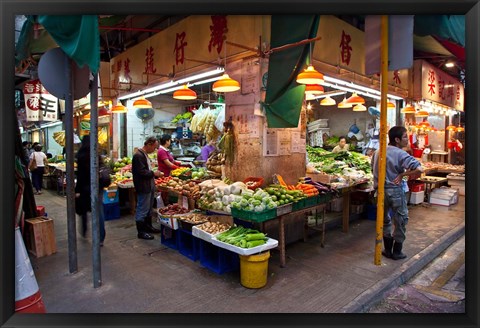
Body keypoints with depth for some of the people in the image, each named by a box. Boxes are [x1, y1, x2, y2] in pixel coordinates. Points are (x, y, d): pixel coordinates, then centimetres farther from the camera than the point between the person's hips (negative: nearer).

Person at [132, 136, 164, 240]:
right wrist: (153, 173, -16)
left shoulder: (144, 154, 14)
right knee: (142, 210, 0)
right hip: (143, 188, -10)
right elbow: (141, 172, -25)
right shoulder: (138, 155, -19)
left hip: (149, 186, 10)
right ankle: (141, 232, 10)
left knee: (149, 208, 20)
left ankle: (148, 226, 34)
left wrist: (156, 174, 10)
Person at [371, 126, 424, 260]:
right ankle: (397, 252, 21)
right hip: (395, 191, -5)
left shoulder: (377, 152, 6)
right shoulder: (400, 154, -14)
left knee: (385, 221, 19)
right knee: (400, 221, 12)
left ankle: (388, 250, 26)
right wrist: (402, 174, -13)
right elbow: (419, 169, -25)